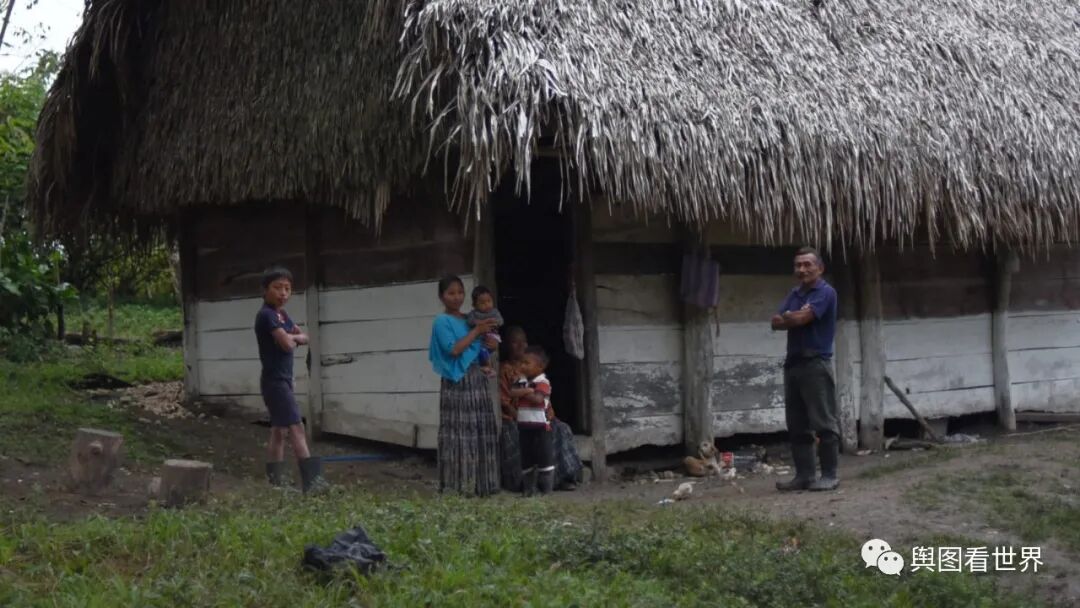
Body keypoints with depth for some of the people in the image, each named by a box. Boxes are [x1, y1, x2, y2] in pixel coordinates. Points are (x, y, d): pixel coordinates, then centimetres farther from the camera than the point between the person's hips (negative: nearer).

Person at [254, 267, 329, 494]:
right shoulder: (267, 315, -15)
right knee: (296, 427, -15)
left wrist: (292, 337, -8)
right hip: (274, 380, -10)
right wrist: (292, 338, 0)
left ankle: (275, 481, 14)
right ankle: (312, 478, -21)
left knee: (279, 431, 10)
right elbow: (287, 344, -23)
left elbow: (304, 337, 12)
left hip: (283, 380, 10)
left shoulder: (281, 314, 15)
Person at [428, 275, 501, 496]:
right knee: (459, 431, -8)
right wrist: (476, 331, -13)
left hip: (477, 379, 7)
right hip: (457, 381, -7)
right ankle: (458, 483, -6)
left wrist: (488, 344, 1)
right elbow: (453, 349, -17)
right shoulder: (442, 322, -5)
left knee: (482, 430, 6)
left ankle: (478, 481, 12)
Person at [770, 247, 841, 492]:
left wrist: (786, 317, 4)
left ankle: (829, 475, -2)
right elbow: (776, 323, 8)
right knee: (797, 425, 8)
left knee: (824, 423, -5)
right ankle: (804, 475, 12)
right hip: (793, 363, 8)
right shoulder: (794, 294, 18)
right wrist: (794, 316, -10)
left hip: (816, 364, -8)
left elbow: (801, 318, -17)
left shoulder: (825, 292, -6)